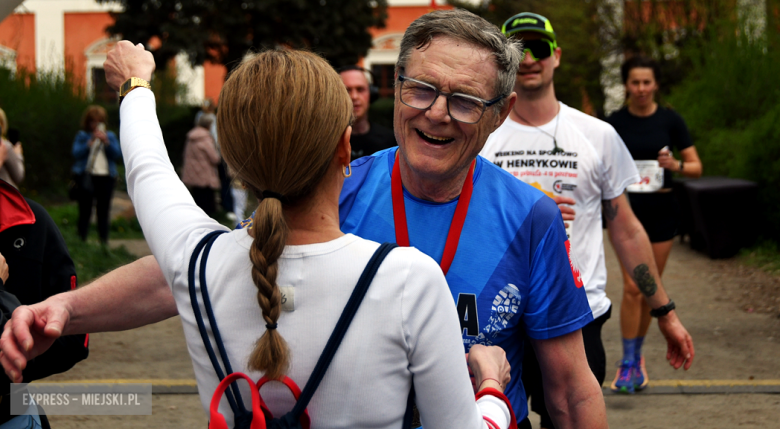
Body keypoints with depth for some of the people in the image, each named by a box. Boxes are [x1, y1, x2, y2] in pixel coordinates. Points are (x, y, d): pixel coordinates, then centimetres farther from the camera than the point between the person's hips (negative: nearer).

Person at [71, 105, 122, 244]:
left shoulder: (110, 136, 15)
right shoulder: (82, 136, 10)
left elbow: (117, 154, 3)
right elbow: (77, 153, -5)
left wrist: (106, 142, -10)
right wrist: (91, 142, -12)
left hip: (106, 177, 1)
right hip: (86, 176, -1)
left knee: (103, 212, 1)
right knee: (84, 212, -2)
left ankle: (104, 242, 4)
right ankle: (81, 241, 1)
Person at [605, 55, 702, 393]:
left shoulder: (670, 120, -1)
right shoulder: (614, 123, -2)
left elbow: (696, 167, 1)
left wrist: (676, 165, -18)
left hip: (662, 209, 1)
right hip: (627, 207, -1)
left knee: (650, 288, 8)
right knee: (632, 286, -11)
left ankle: (637, 355, 26)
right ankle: (627, 363, -3)